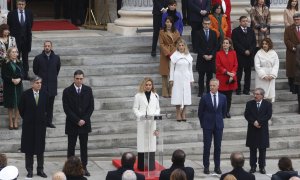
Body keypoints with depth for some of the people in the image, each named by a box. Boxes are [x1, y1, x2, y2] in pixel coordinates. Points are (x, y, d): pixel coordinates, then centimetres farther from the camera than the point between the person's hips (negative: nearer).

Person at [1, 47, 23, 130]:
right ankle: (11, 123, 13)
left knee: (17, 105, 3)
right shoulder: (5, 64, -6)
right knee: (10, 106, 4)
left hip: (18, 86, 3)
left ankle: (16, 122, 12)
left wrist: (19, 79, -17)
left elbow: (22, 73, 3)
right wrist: (12, 80, -20)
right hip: (9, 87, -3)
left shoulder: (19, 63, 5)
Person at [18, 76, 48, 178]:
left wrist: (42, 117, 11)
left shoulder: (44, 94, -2)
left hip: (41, 124, 2)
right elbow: (21, 108, 2)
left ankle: (40, 170, 13)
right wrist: (26, 118, 7)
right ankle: (29, 170, 11)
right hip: (29, 124, -2)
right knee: (29, 148, 4)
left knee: (40, 148, 6)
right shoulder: (26, 94, -9)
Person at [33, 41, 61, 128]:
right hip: (42, 85, -2)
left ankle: (49, 121, 16)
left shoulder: (56, 58, 1)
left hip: (52, 85, 2)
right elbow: (35, 70, 8)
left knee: (50, 104, 8)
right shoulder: (38, 58, -5)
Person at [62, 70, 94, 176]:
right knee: (71, 147, 3)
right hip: (72, 124, -2)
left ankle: (84, 168, 12)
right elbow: (67, 109, -9)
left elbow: (91, 107, 3)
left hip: (85, 123, 2)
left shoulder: (88, 90, 3)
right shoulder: (67, 91, -6)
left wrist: (84, 119, -8)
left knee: (84, 146, 7)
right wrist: (77, 120, -14)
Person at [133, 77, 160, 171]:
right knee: (142, 143, -3)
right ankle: (142, 166, 1)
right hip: (142, 122, -2)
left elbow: (158, 108, 12)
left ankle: (151, 166, 7)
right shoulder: (138, 96, 2)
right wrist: (140, 115, -15)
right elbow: (135, 108, 1)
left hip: (152, 122, 3)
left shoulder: (155, 96, 11)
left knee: (151, 143, 2)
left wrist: (155, 114, -8)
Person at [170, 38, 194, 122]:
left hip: (186, 78, 3)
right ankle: (178, 114, 3)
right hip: (177, 78, -3)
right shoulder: (175, 55, -1)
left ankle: (183, 114, 10)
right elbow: (172, 68, 1)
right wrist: (171, 79, -2)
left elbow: (190, 68, 12)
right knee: (178, 96, -3)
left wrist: (191, 79, 11)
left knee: (186, 96, 2)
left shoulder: (188, 56, 7)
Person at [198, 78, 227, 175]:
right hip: (207, 126, -2)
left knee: (218, 147, 5)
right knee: (207, 147, 1)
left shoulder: (223, 97, 1)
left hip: (219, 125, 2)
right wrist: (203, 124, 4)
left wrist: (219, 119, 13)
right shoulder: (205, 98, -6)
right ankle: (206, 167, 8)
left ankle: (217, 167, 12)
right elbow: (200, 112, 2)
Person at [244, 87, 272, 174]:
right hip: (252, 130, 1)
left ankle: (262, 167, 11)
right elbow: (246, 115, -3)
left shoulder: (268, 104, 1)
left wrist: (259, 122, -18)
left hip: (263, 130, -1)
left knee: (262, 149, 3)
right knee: (253, 149, 4)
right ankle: (253, 167, 10)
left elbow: (268, 115, -9)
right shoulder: (249, 104, 4)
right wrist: (254, 122, -17)